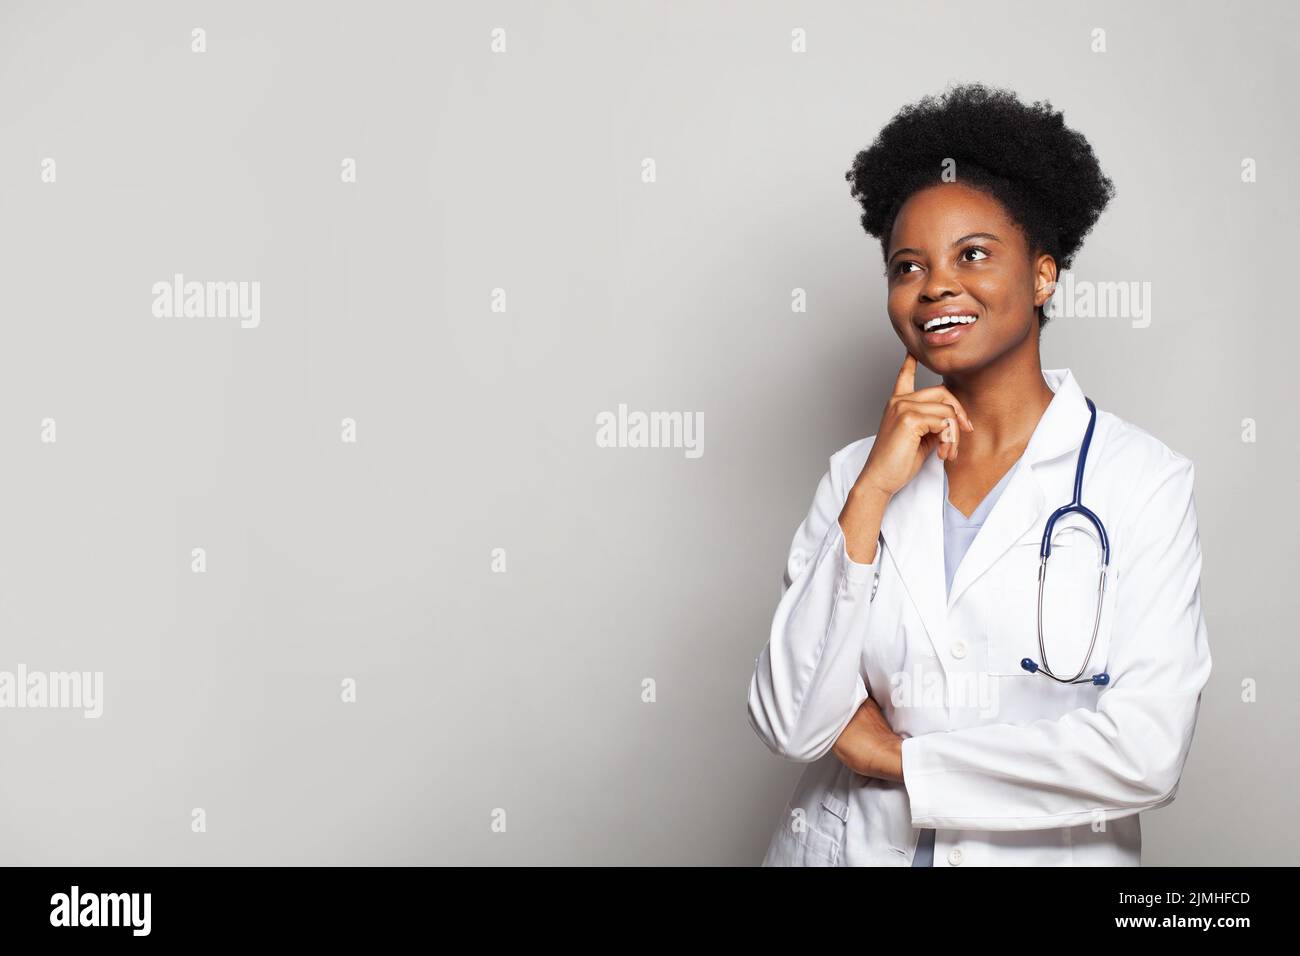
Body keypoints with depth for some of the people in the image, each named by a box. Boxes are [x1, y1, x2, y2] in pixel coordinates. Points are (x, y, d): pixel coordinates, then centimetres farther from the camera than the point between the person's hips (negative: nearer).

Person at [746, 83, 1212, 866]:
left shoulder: (1145, 479, -11)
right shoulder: (858, 472, -4)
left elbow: (1146, 754, -19)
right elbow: (791, 726, -12)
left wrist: (894, 755, -13)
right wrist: (871, 495, -18)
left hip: (1047, 849, -2)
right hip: (852, 844, 2)